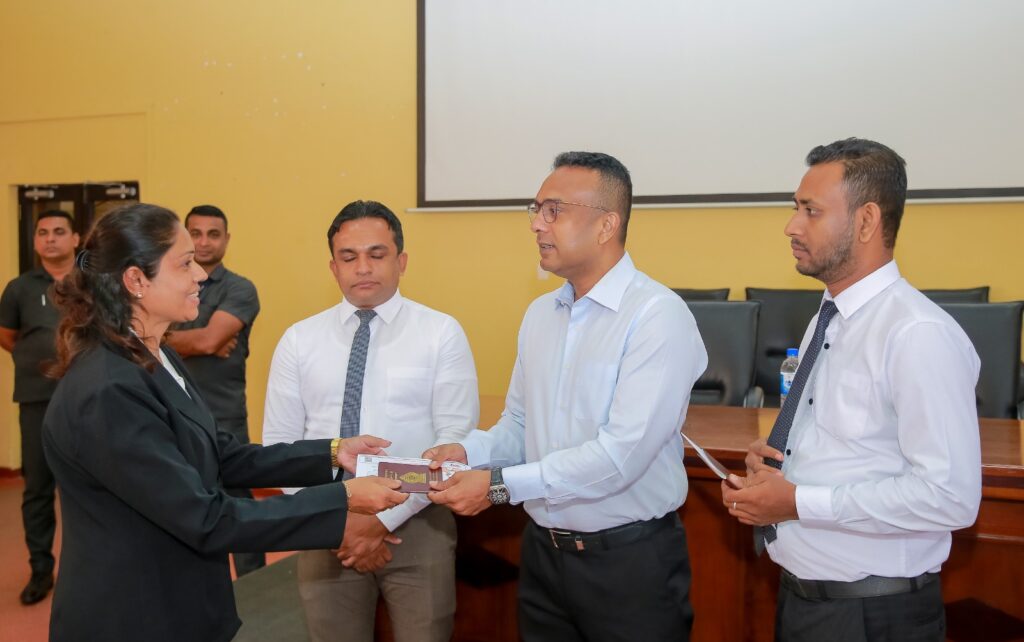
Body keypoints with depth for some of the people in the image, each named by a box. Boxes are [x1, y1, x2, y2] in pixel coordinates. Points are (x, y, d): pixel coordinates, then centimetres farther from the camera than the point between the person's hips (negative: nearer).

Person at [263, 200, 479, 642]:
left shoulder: (442, 333, -4)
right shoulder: (299, 340, 3)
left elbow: (456, 439, -9)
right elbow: (279, 444, 2)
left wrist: (384, 517, -14)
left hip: (416, 525, -2)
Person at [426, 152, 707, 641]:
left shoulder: (657, 316, -17)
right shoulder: (539, 314, 7)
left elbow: (621, 453, -24)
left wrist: (500, 485, -22)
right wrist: (469, 451, -8)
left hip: (630, 560, -6)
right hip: (542, 551, 6)